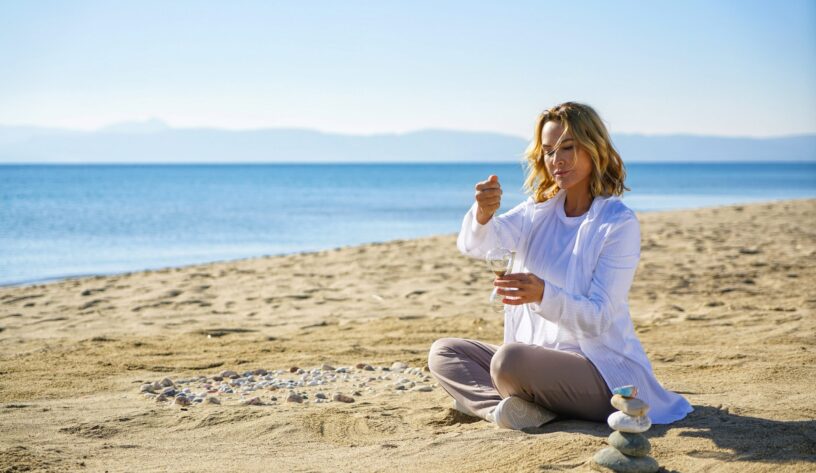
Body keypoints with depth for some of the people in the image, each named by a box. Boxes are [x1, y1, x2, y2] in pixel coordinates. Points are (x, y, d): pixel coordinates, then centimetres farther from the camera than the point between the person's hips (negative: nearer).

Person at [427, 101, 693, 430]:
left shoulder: (620, 223, -11)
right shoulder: (538, 211, 7)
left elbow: (598, 318, -17)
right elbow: (473, 245, -10)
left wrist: (543, 294, -35)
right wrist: (483, 214, -33)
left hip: (602, 370, -7)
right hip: (540, 359, 7)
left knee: (509, 358, -33)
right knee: (443, 353, -3)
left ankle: (532, 409, -5)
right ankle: (507, 408, -19)